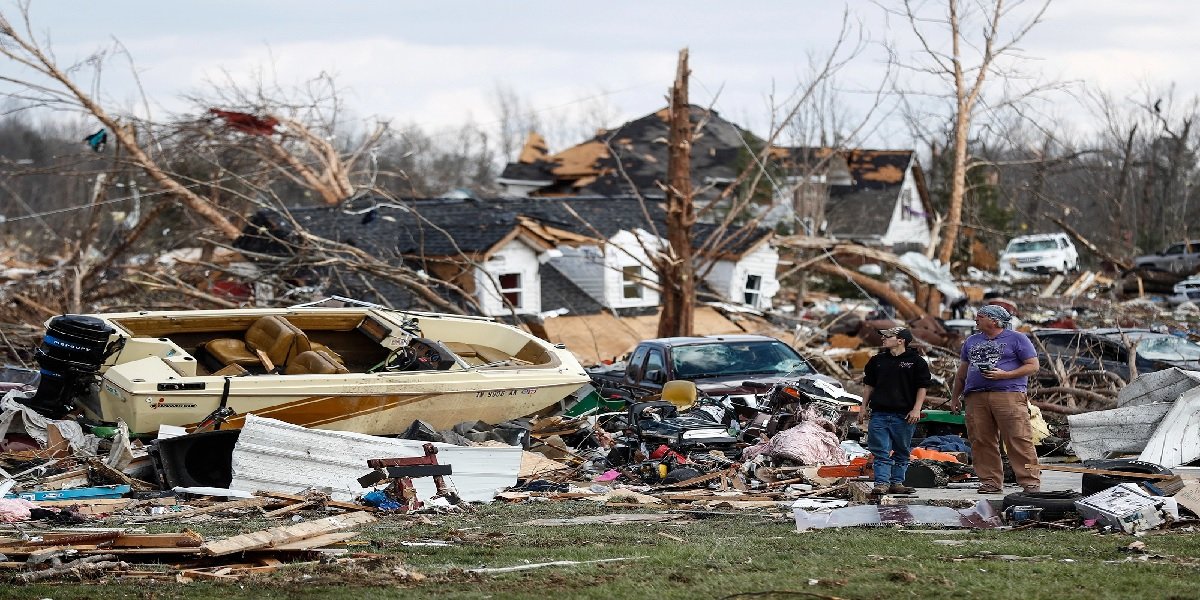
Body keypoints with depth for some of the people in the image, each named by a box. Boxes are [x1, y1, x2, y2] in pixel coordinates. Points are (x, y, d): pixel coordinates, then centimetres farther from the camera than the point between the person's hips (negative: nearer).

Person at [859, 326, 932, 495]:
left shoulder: (916, 361, 1)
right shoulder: (877, 360, 13)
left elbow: (922, 388, 1)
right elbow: (870, 386, 19)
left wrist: (916, 410, -9)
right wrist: (864, 407, 13)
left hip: (904, 415, -2)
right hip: (879, 413, 2)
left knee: (902, 453, 5)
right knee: (881, 452, -5)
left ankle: (897, 482, 13)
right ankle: (882, 483, -7)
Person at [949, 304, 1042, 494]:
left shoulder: (1016, 339, 5)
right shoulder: (972, 341, 22)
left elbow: (1033, 366, 0)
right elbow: (962, 371, 28)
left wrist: (1004, 375, -10)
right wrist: (955, 397, 23)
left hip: (1009, 395, -5)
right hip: (975, 398, 5)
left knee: (1019, 440, -11)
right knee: (981, 442, -1)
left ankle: (1030, 482, -11)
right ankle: (990, 481, 5)